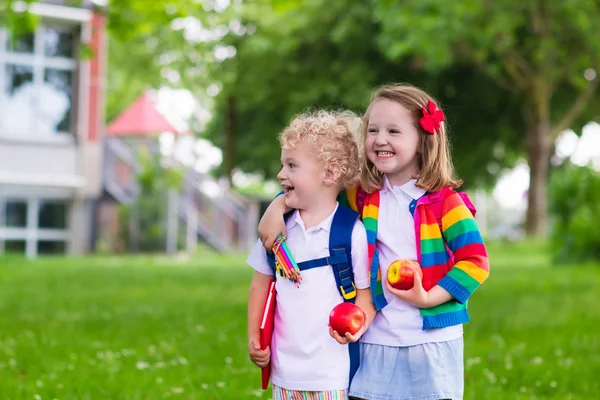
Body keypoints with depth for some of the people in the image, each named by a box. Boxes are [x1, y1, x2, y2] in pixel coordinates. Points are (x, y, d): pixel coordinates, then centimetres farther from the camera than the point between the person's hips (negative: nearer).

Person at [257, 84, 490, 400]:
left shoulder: (444, 201, -8)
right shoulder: (363, 196, 4)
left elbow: (476, 261, -10)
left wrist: (430, 298, -18)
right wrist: (277, 207, -2)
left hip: (432, 341, -3)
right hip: (376, 342, 4)